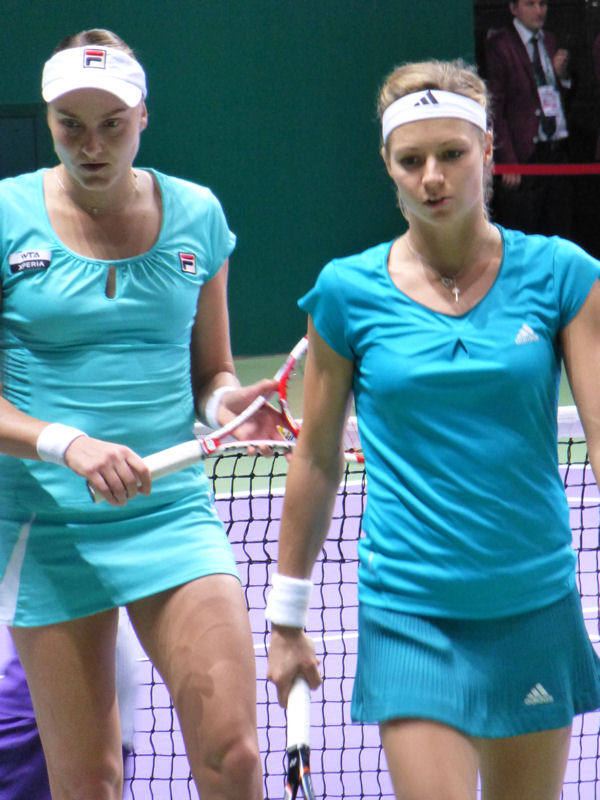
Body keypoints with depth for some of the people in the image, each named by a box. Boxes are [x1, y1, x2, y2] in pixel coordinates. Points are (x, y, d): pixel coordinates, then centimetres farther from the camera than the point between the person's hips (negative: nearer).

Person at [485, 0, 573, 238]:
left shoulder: (550, 41, 16)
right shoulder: (499, 44, -5)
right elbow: (494, 108, -8)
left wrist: (562, 74, 1)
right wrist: (508, 162, -14)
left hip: (559, 152, 6)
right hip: (525, 155, -6)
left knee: (560, 236, 5)